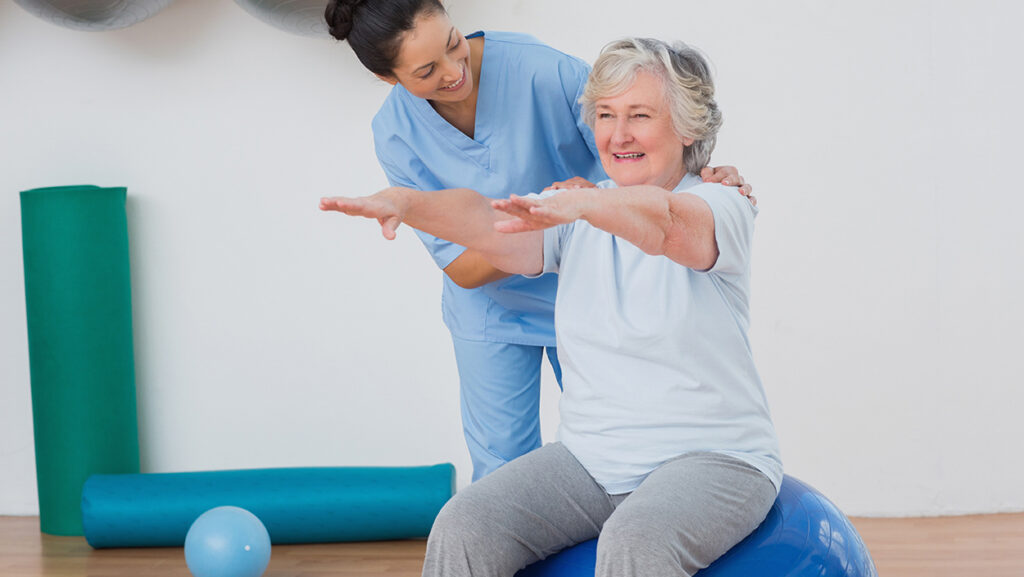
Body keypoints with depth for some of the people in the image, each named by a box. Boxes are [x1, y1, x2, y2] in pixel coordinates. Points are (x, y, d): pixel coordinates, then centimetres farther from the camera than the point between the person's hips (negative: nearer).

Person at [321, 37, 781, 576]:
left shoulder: (720, 207, -5)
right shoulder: (579, 219, 10)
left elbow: (664, 221, -30)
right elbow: (488, 222, -10)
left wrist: (576, 203, -50)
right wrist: (402, 201, -30)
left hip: (710, 456, -4)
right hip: (592, 459, 5)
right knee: (462, 528, -18)